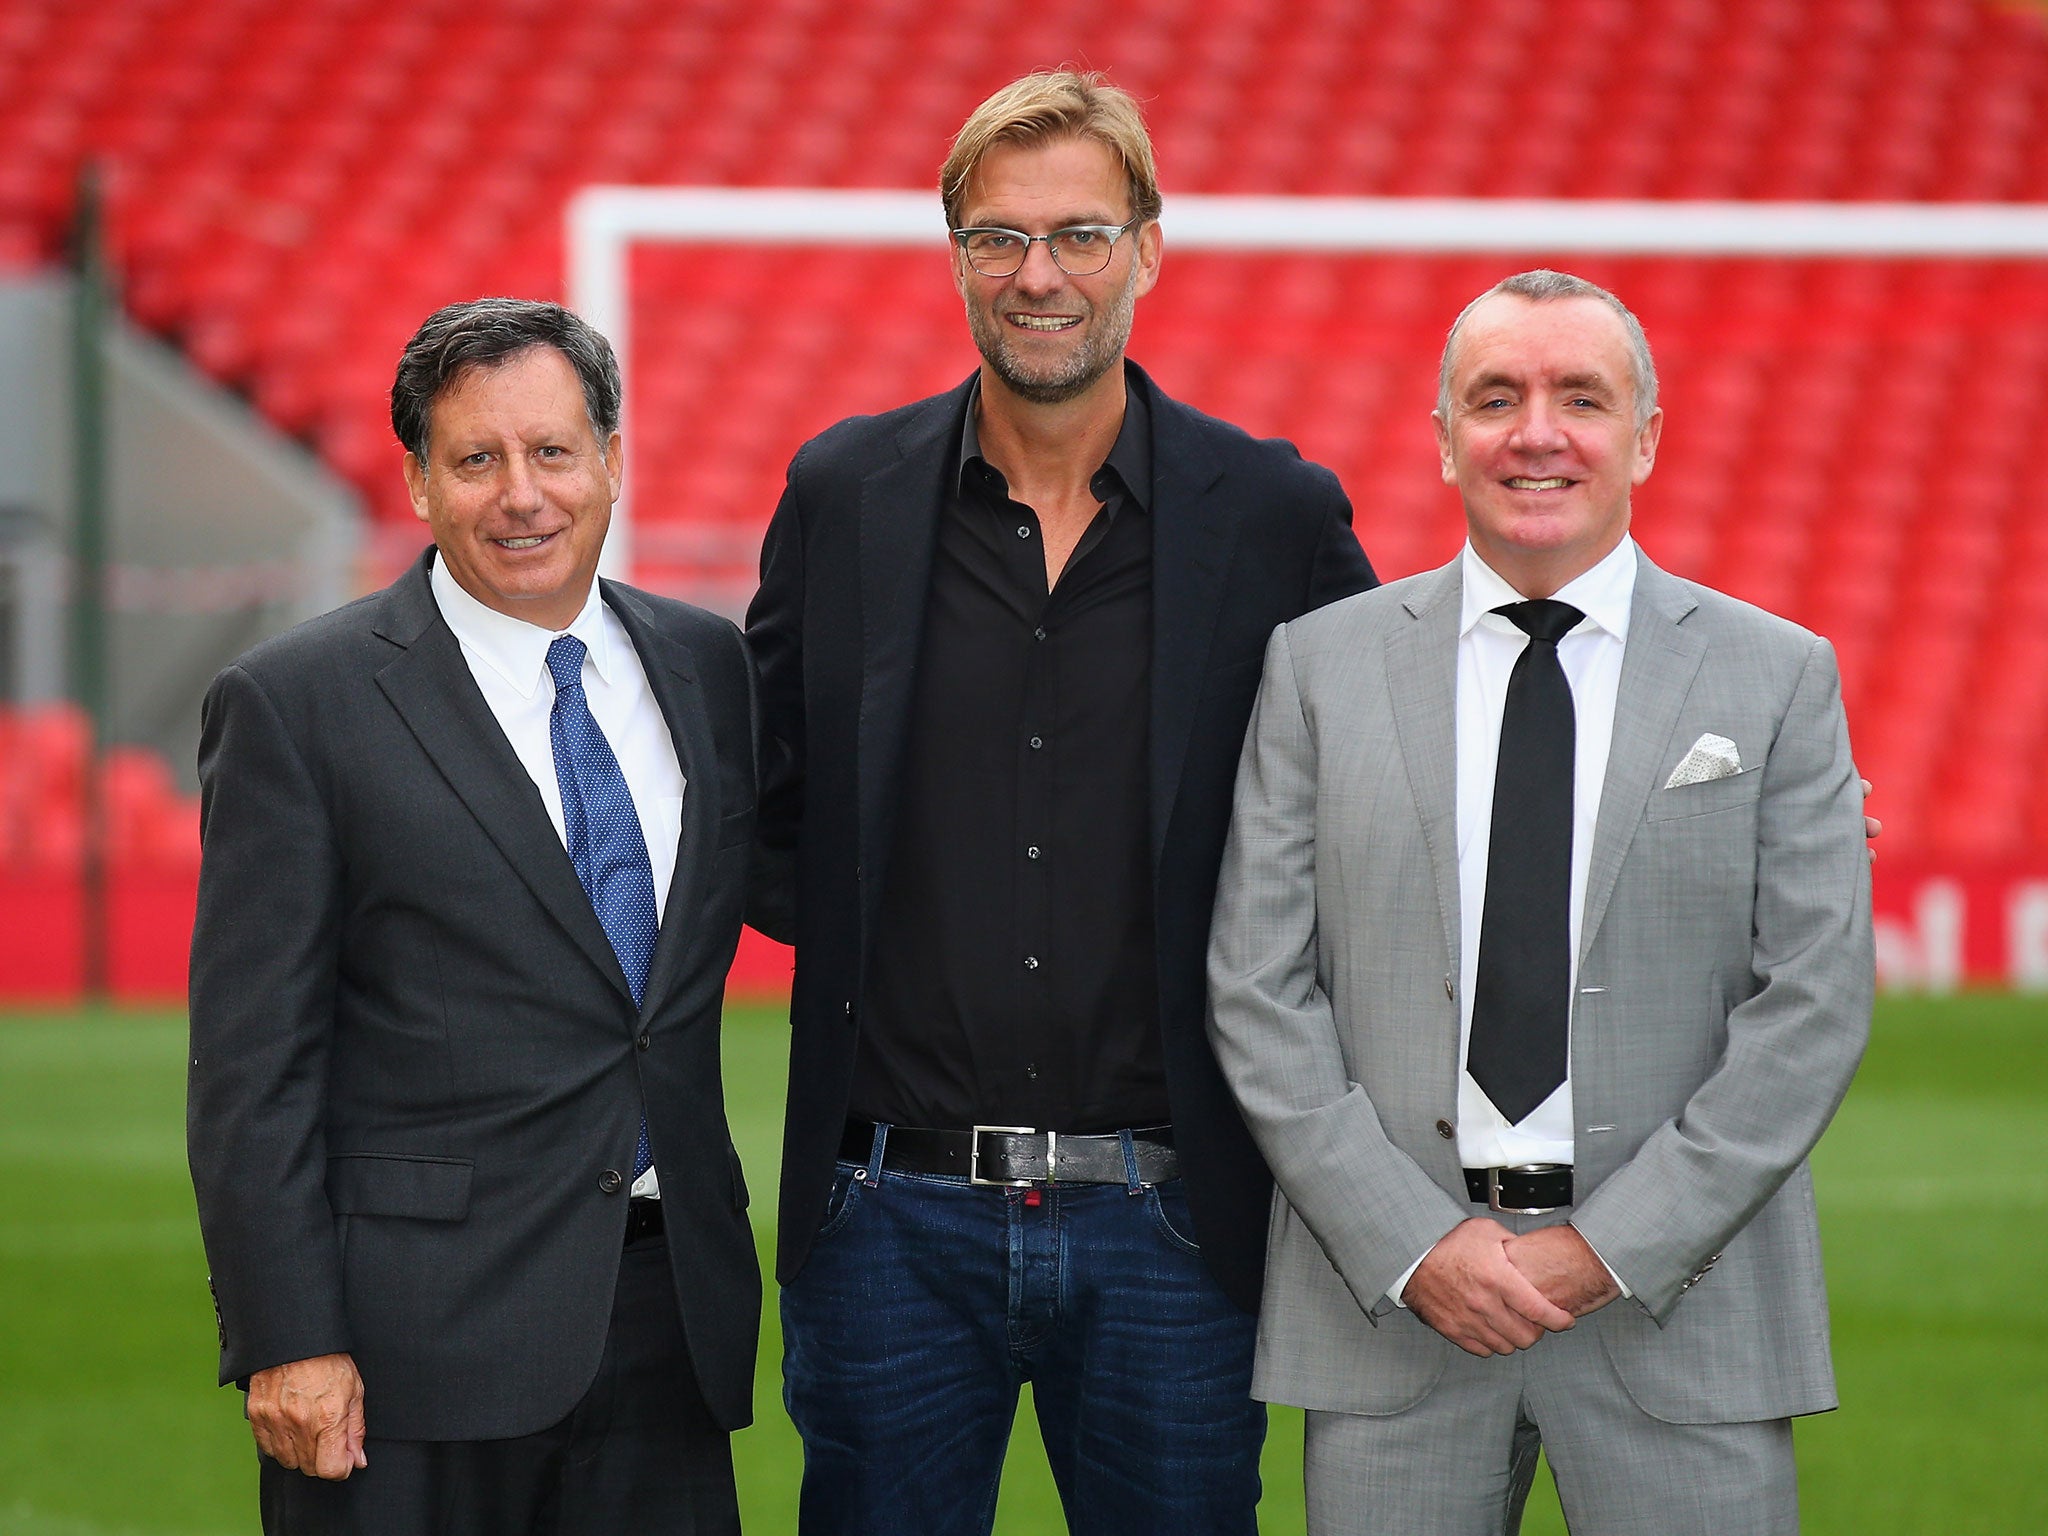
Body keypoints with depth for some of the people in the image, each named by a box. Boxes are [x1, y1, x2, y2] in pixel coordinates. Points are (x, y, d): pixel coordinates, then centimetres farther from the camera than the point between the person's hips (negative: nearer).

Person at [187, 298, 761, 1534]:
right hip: (419, 1339, -4)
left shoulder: (709, 668, 11)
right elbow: (252, 1059, -6)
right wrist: (287, 1341, -13)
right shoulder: (297, 705, -3)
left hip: (670, 1316, 4)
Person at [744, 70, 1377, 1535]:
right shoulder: (845, 495, 4)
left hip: (1166, 1225, -1)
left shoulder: (1276, 516, 0)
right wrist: (843, 930, 3)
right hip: (899, 1219, 1)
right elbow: (763, 794, 15)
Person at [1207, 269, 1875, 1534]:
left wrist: (1616, 1245, -9)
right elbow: (1260, 992, 3)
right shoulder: (1322, 664, 7)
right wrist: (1413, 1245, -8)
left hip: (1678, 1299, -1)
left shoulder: (1777, 679, 5)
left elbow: (1816, 1004, -1)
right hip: (1388, 1306, 1)